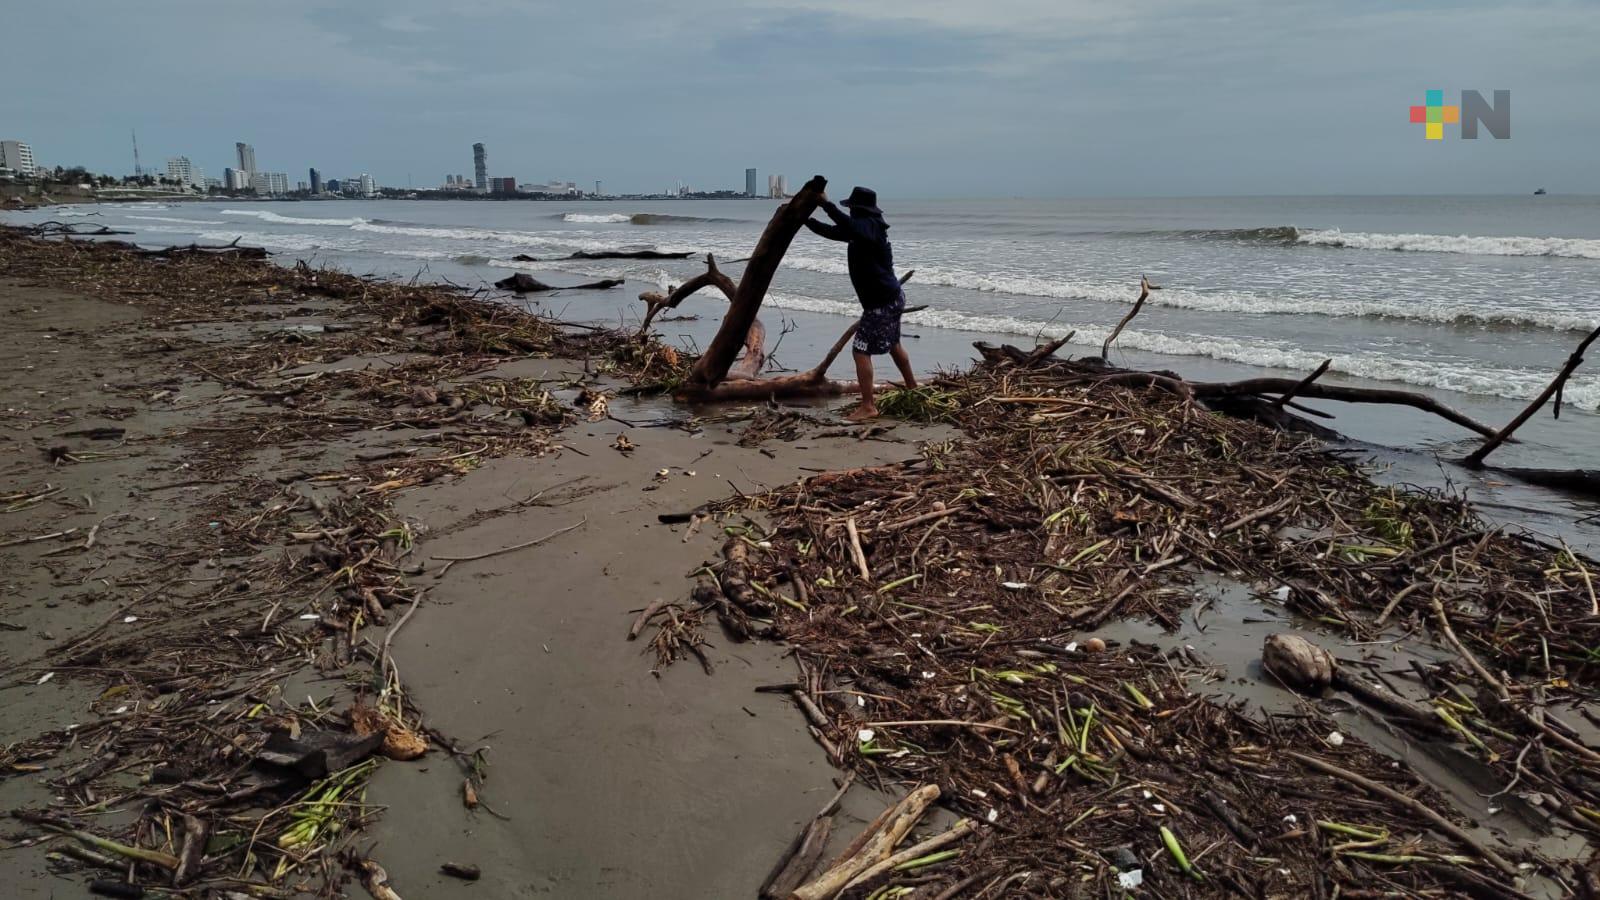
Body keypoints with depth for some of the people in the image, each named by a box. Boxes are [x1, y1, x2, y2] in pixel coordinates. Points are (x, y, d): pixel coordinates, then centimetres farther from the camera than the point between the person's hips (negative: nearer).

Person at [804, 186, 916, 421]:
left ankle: (868, 406, -9)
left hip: (881, 302, -11)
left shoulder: (869, 225, -18)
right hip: (892, 297, 11)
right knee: (893, 345, 27)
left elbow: (849, 227, -41)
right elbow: (834, 232, 19)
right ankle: (912, 388, 44)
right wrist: (806, 219, 13)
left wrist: (826, 204, -38)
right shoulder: (868, 226, 11)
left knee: (861, 350, -10)